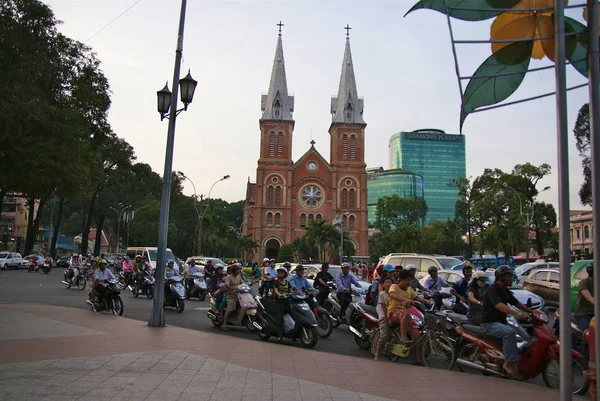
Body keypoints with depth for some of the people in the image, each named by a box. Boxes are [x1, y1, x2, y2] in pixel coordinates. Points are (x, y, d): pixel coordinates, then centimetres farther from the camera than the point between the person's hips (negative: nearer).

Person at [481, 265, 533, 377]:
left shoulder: (505, 290, 12)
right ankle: (509, 362, -28)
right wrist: (517, 313, -47)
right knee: (510, 332, -33)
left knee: (525, 334, -5)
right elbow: (499, 305, -35)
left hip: (501, 321, 9)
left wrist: (531, 311, 4)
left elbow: (516, 303, 19)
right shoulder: (493, 289, -18)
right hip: (489, 323, -9)